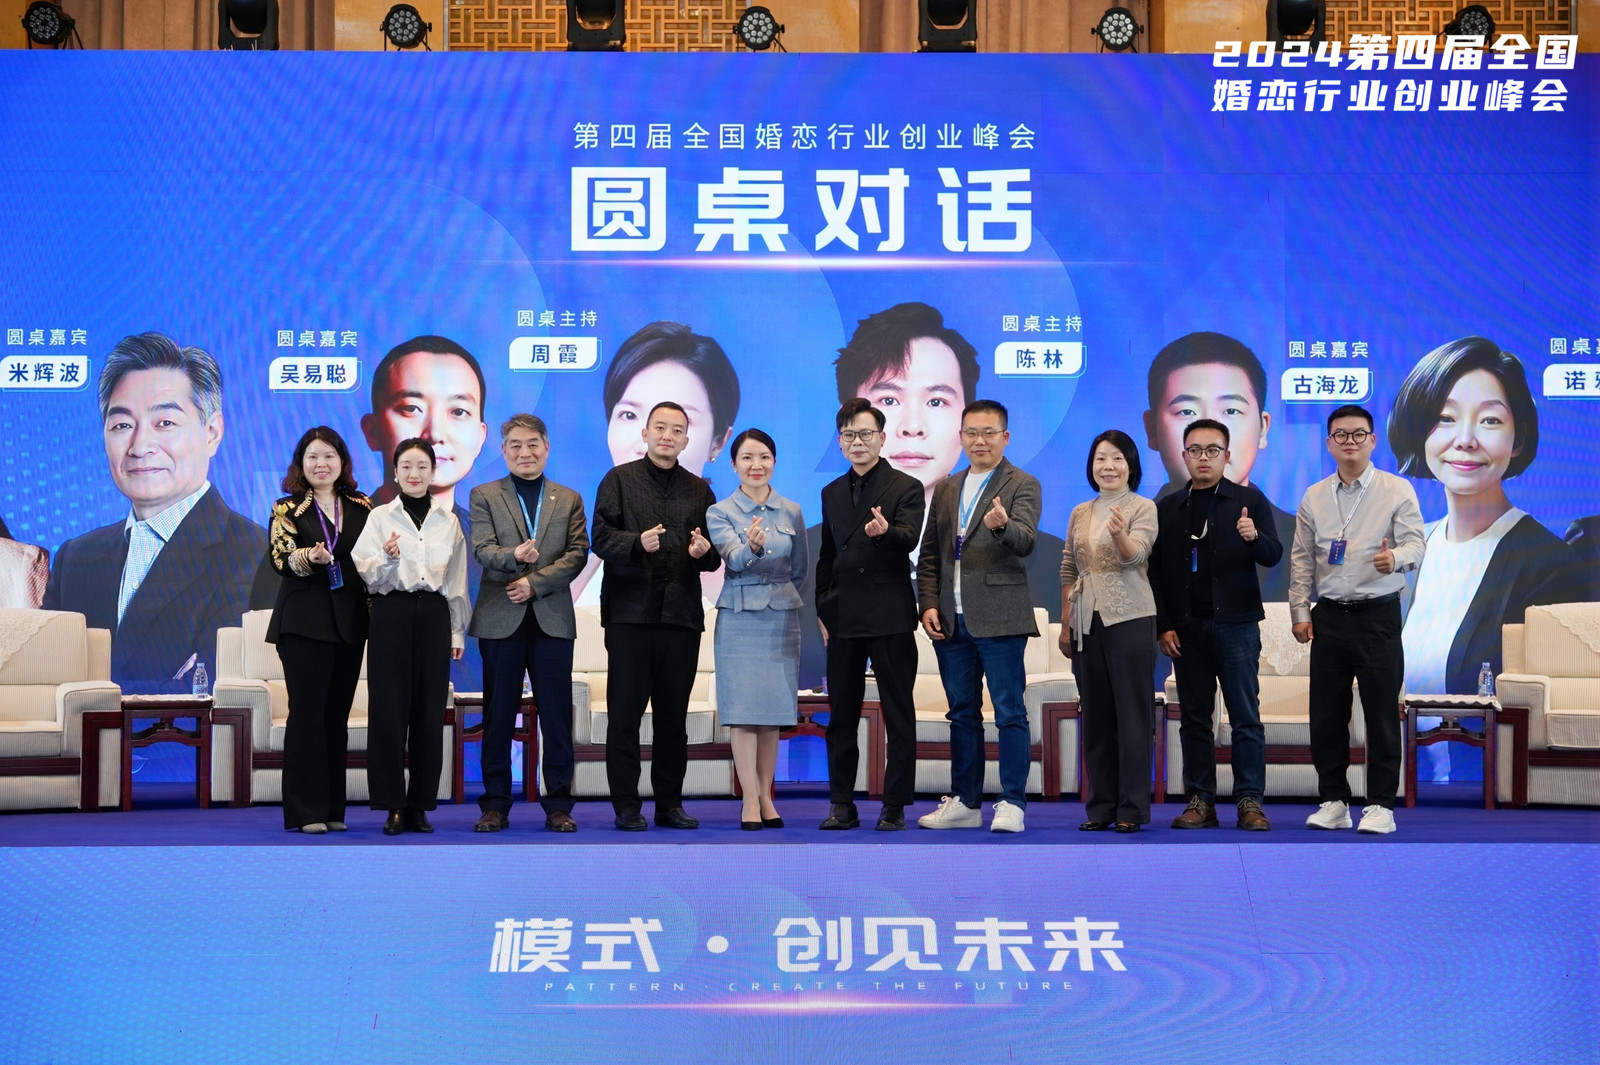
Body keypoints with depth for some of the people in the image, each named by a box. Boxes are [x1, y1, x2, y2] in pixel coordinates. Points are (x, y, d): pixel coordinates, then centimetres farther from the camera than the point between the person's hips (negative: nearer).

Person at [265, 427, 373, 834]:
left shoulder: (362, 508, 13)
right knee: (307, 713, -7)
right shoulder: (287, 510, 3)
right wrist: (310, 557, -31)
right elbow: (282, 560, -11)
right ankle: (306, 811, -5)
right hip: (305, 623, -4)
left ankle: (333, 808, 12)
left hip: (350, 624, 4)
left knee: (337, 716, 7)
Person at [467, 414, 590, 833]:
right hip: (500, 620, -1)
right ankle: (495, 805, 9)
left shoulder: (569, 500, 13)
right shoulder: (484, 496, 9)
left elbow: (578, 554, 2)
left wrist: (535, 583, -10)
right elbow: (482, 550, -5)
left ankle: (558, 804, 7)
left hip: (553, 619, 1)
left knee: (556, 716, 1)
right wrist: (514, 556, -26)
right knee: (498, 716, 2)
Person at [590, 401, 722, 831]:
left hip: (682, 614, 3)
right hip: (630, 612, -3)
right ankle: (626, 806, 3)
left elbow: (714, 556, 16)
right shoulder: (619, 480, 6)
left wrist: (705, 551, -7)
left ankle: (670, 804, 14)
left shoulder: (699, 490, 16)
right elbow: (601, 537, -4)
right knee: (625, 714, -2)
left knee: (674, 716, 7)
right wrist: (637, 543, -22)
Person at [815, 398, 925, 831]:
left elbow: (910, 537, -18)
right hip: (843, 619, 5)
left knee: (898, 715, 0)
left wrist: (885, 531, -40)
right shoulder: (832, 493, 16)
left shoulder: (905, 487, 0)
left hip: (890, 617, -5)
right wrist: (822, 610, 11)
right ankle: (842, 803, 13)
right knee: (841, 715, 7)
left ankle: (895, 805, 5)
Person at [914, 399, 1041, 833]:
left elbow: (1025, 541, -17)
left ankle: (1012, 804, -1)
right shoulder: (945, 489, 16)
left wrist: (1002, 525, -39)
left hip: (999, 618, -5)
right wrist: (929, 604, 4)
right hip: (951, 620, 6)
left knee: (1009, 713, -5)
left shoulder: (1023, 485, -1)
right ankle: (965, 803, 17)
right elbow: (929, 554, 16)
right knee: (963, 713, 10)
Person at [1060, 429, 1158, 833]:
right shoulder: (1079, 514, 11)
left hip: (1129, 619, -5)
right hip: (1086, 622, 5)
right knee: (1095, 714, 8)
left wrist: (1119, 534, -40)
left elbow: (1134, 556, -19)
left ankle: (1131, 808, 2)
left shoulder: (1143, 508, -3)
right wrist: (1065, 626, 12)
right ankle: (1100, 806, 14)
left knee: (1131, 714, -2)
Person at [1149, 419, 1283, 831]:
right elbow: (1155, 571, 10)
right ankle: (1200, 801, 8)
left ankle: (1249, 801, 0)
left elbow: (1273, 556, 0)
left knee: (1245, 716, -3)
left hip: (1236, 623, -2)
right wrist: (1163, 625, 2)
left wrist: (1255, 537, -22)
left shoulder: (1249, 500, 6)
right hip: (1186, 627, 2)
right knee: (1194, 717, 4)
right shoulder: (1167, 508, 11)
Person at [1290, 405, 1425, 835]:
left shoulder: (1397, 491, 0)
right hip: (1329, 617, 3)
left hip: (1378, 616, -3)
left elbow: (1416, 543, -9)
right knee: (1326, 713, 5)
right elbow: (1301, 559, 11)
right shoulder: (1314, 497, 10)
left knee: (1382, 712, -2)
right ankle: (1333, 800, 15)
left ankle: (1381, 804, 5)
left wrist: (1396, 557, -31)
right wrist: (1300, 613, 5)